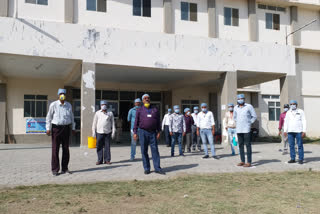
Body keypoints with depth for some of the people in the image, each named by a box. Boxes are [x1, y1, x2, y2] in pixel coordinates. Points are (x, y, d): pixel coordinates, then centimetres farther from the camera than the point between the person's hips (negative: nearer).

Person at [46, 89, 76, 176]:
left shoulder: (69, 105, 8)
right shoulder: (53, 105, -3)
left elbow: (71, 117, 16)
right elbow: (49, 117, 0)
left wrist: (73, 128, 14)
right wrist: (48, 129, -7)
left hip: (66, 128, 4)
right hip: (56, 128, -3)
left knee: (66, 149, 5)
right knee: (55, 149, -2)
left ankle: (64, 168, 14)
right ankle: (55, 170, 5)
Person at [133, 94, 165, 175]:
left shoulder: (155, 110, 10)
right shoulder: (139, 110, 7)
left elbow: (158, 122, 10)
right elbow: (136, 122, 4)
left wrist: (159, 132, 2)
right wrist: (135, 133, -3)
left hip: (153, 132, 1)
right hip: (143, 132, -1)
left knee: (155, 150, -2)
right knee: (144, 151, 2)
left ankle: (157, 168, 2)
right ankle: (146, 169, 11)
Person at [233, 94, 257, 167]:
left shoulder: (249, 106, -2)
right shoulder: (236, 108, 10)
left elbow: (254, 116, 2)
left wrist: (249, 123, -1)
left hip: (246, 129, -5)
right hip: (239, 130, 5)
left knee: (248, 145, -4)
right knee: (240, 145, 8)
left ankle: (249, 162, -1)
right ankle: (242, 161, 16)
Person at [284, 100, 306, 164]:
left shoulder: (301, 111, 5)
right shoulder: (288, 112, 14)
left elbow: (304, 122, 0)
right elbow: (286, 122, 15)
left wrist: (304, 131, -8)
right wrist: (285, 131, 6)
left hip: (298, 131, -3)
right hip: (290, 131, 3)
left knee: (300, 146, -4)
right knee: (291, 146, 3)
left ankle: (301, 159, 1)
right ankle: (292, 159, 9)